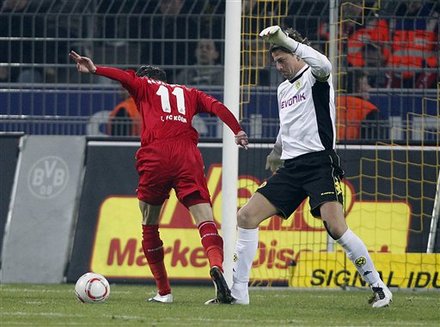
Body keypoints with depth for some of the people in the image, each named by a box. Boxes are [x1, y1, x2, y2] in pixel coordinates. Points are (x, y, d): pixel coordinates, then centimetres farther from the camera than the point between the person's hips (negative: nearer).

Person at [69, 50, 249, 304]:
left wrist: (95, 70, -7)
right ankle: (217, 265, -38)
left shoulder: (145, 88, 20)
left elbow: (126, 77, 1)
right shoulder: (190, 94, 28)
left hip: (156, 156, -1)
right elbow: (217, 107, 15)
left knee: (149, 226, 14)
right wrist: (238, 131, 8)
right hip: (188, 157, 1)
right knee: (205, 219, -9)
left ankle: (164, 291, 13)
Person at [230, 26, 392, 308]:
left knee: (336, 227, -23)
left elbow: (324, 66, -29)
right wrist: (275, 155, 49)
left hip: (319, 163, -8)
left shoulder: (314, 77, -3)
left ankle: (379, 287, -12)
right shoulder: (283, 89, 22)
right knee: (247, 216, -1)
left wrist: (285, 40, -33)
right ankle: (238, 292, 2)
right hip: (292, 167, 8)